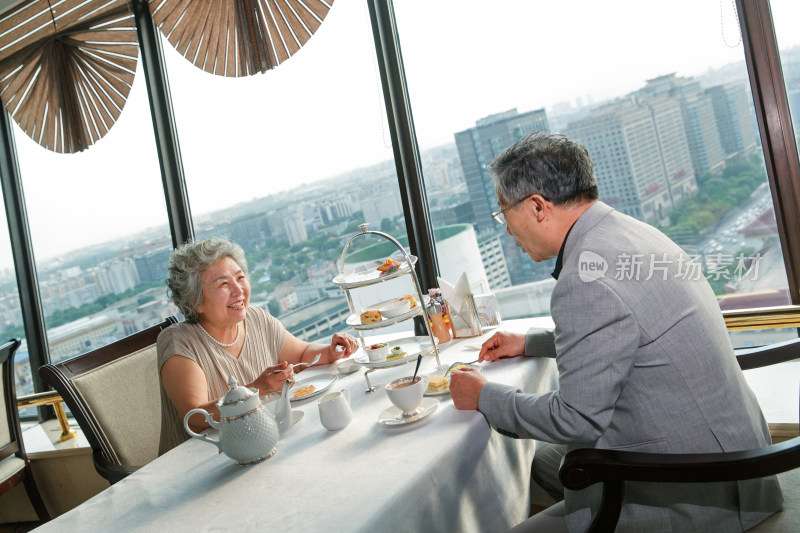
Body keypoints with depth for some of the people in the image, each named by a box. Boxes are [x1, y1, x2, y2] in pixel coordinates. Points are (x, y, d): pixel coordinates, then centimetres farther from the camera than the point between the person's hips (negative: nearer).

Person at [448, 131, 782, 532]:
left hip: (691, 497, -10)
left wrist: (485, 397, -6)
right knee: (545, 460, 23)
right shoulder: (630, 231, 4)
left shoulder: (586, 280, -27)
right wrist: (529, 344, 24)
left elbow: (577, 419, -19)